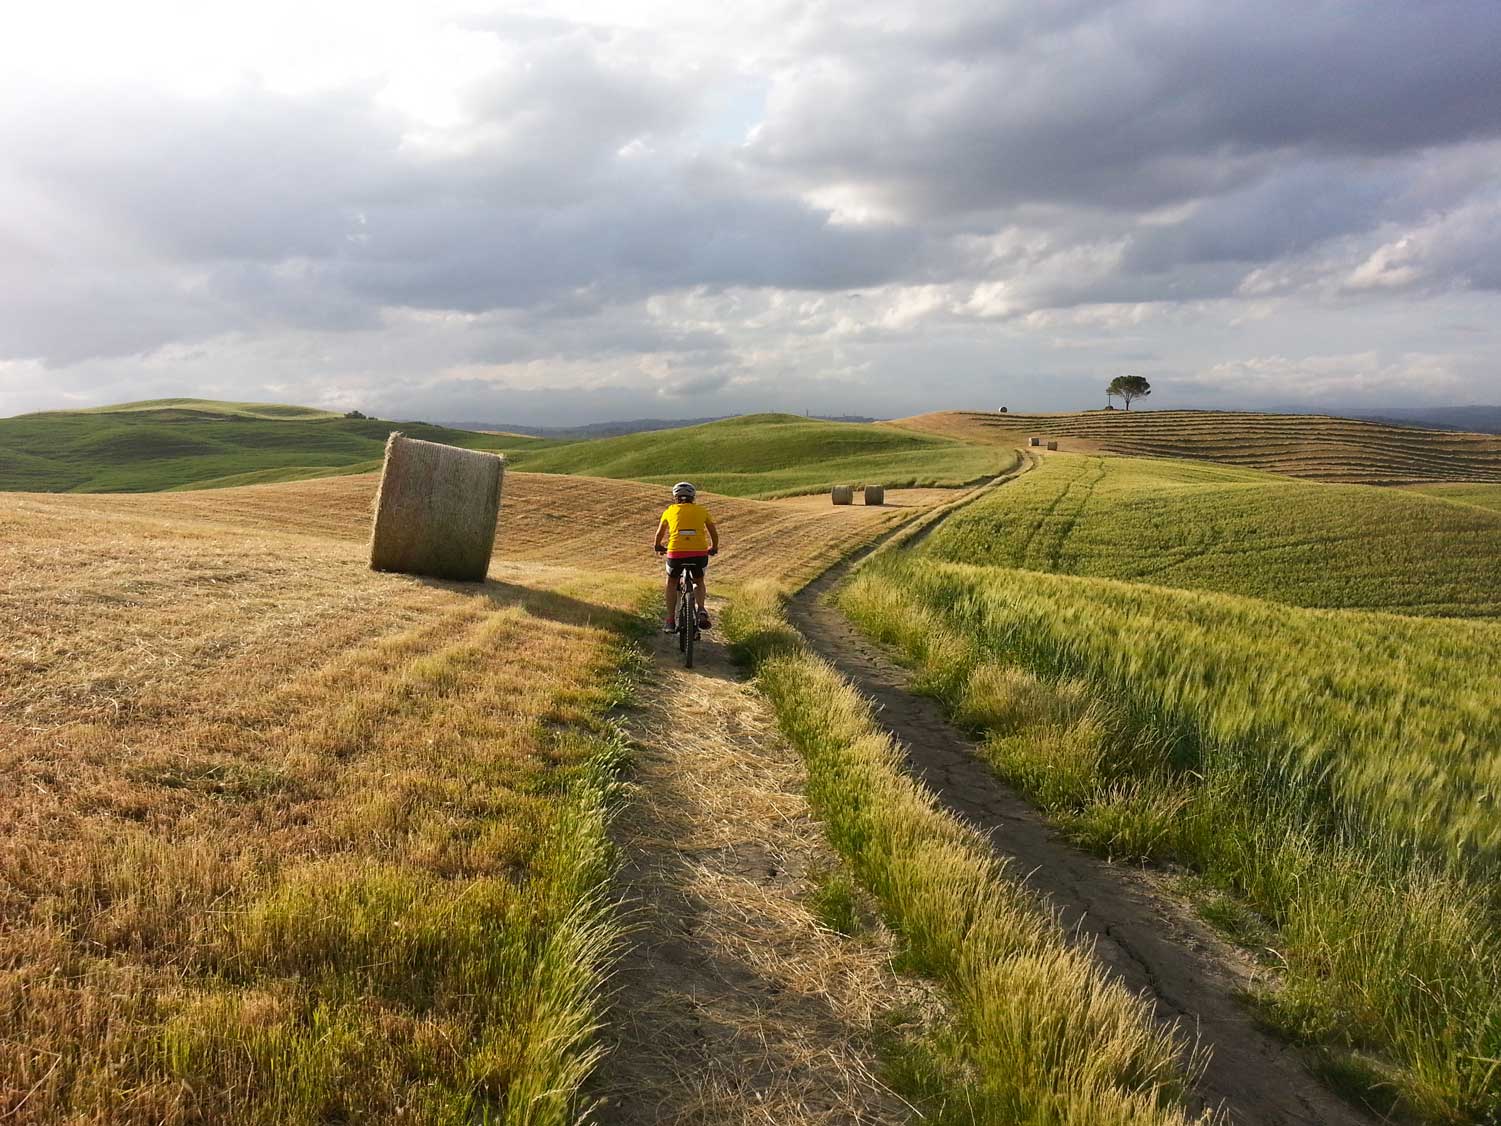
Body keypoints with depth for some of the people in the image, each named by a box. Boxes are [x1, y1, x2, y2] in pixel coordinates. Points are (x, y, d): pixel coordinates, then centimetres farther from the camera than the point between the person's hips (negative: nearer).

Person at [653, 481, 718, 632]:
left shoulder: (670, 510, 18)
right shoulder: (702, 510, 18)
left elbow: (659, 533, 31)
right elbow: (714, 533, 24)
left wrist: (658, 546, 50)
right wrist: (714, 548, 42)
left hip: (676, 552, -1)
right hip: (700, 552, 1)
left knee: (671, 582, 26)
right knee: (699, 582, 29)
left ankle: (670, 620, 22)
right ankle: (701, 610, 7)